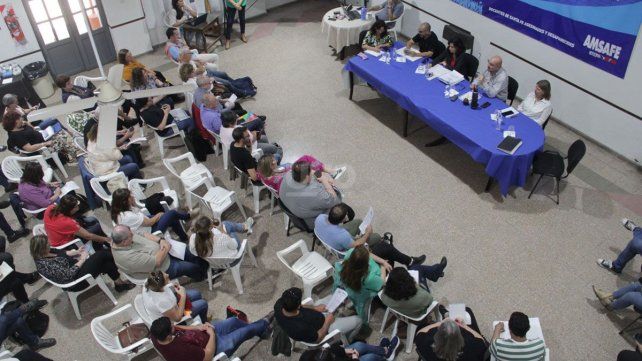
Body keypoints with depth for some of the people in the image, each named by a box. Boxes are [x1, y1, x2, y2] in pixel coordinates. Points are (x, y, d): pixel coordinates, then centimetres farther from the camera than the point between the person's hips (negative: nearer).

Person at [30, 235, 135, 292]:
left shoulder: (44, 253, -2)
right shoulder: (46, 265, -29)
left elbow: (62, 253, 13)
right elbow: (69, 274, -27)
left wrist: (76, 252, 0)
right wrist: (82, 260, -18)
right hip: (76, 281, -9)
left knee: (107, 264, -4)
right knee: (102, 254, -9)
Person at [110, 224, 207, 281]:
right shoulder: (129, 257, -38)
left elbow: (144, 235, 1)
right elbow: (156, 262, -32)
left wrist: (160, 240, -15)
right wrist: (165, 249, -17)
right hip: (163, 269, -8)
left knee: (185, 252, 14)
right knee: (191, 267, 2)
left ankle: (202, 263, 41)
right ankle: (202, 277, 35)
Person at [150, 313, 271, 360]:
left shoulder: (157, 333, -21)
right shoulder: (181, 350, -44)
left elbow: (177, 328, 1)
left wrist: (197, 327, -9)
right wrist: (212, 334, -20)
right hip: (213, 347, -7)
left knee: (233, 321, 17)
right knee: (245, 331, 7)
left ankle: (260, 329, 44)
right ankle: (264, 325, 41)